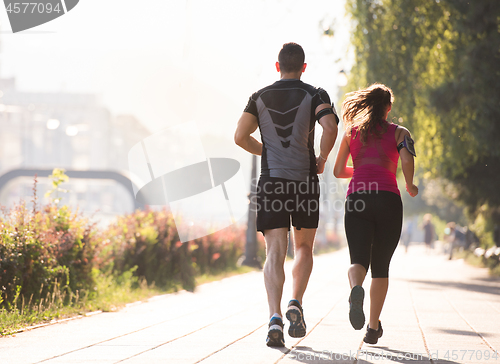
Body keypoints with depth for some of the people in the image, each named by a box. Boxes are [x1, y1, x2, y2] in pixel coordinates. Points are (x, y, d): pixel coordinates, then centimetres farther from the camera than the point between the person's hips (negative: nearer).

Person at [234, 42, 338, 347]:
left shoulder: (260, 97, 9)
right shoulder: (315, 96, 2)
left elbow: (240, 136, 3)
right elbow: (330, 127, -15)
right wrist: (322, 159, 0)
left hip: (271, 181, 1)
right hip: (305, 181, -1)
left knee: (275, 254, -4)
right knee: (304, 248, 18)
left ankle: (275, 316, -22)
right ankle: (296, 304, -1)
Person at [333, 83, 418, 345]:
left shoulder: (351, 131, 17)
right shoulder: (399, 132, 11)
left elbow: (338, 171, 16)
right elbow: (407, 160, -9)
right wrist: (409, 186, 9)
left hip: (357, 198, 1)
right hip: (388, 199, -1)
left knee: (358, 261, -5)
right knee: (380, 266, 10)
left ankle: (356, 289, -41)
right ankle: (373, 328, 7)